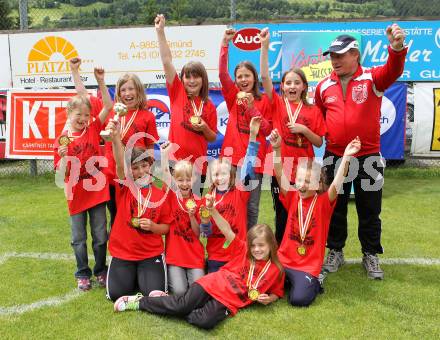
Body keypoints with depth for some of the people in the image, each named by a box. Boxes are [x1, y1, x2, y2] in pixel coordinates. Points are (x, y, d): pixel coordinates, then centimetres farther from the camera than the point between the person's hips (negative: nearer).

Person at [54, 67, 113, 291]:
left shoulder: (93, 130, 0)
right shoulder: (61, 141, -4)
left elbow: (108, 106, -8)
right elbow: (61, 175, -6)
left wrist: (100, 81, -15)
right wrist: (63, 157, -24)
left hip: (97, 192, 1)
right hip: (76, 196, 0)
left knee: (100, 236, 10)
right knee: (79, 239, 10)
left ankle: (101, 271, 27)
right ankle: (82, 274, 25)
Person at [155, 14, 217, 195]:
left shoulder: (209, 106, 4)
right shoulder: (177, 94, 2)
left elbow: (213, 138, 11)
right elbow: (167, 62, -5)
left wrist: (204, 128, -11)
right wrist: (160, 31, -10)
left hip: (198, 164, 1)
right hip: (175, 161, -1)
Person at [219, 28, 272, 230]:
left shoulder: (263, 101, 7)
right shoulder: (233, 96, 9)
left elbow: (267, 130, 1)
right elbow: (222, 73, -5)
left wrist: (252, 108, -9)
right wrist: (225, 44, -12)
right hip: (232, 156, 1)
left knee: (251, 208, 4)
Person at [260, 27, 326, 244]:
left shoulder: (313, 111, 3)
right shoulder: (277, 104, 1)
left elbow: (319, 143, 4)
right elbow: (264, 77, -11)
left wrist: (304, 130, -13)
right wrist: (265, 46, -17)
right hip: (281, 169, -1)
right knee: (282, 215, 8)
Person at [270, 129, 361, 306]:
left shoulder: (323, 202, -7)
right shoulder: (292, 198, -1)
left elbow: (336, 184, -25)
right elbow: (280, 175, -14)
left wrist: (346, 157, -39)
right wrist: (276, 149, -29)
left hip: (309, 266, -3)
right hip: (283, 260, 3)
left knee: (299, 299, -21)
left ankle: (312, 283, 12)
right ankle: (288, 280, 17)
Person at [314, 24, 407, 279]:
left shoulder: (373, 78, -5)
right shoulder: (324, 86, 4)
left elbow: (393, 71, -26)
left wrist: (397, 48, -44)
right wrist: (323, 134, 3)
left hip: (367, 157, -2)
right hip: (334, 157, 2)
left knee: (369, 210, 9)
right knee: (335, 208, 12)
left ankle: (371, 256, 25)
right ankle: (336, 252, 29)